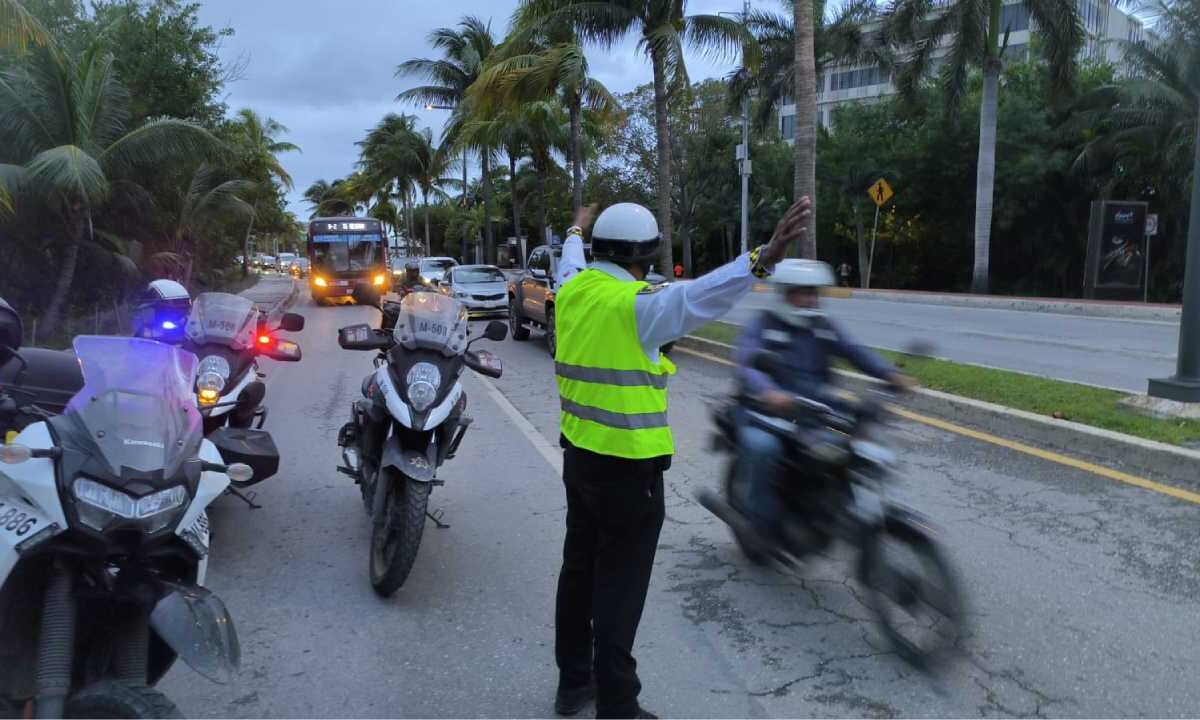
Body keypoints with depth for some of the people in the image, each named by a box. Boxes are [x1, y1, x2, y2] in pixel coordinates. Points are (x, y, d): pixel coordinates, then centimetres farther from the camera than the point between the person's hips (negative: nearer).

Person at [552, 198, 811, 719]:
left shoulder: (572, 289, 3)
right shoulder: (635, 304, -20)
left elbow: (570, 265, 27)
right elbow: (696, 298, -39)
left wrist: (575, 233, 48)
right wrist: (761, 260, -51)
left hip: (578, 456, 8)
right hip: (629, 467, -8)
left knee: (579, 571, 20)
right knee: (619, 591, 2)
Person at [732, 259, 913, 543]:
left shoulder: (824, 326, 14)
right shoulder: (761, 326, -3)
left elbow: (855, 351, 4)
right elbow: (746, 365, -20)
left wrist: (891, 374, -15)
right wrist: (768, 392, -41)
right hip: (769, 410, -5)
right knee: (762, 446, -34)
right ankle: (763, 523, -18)